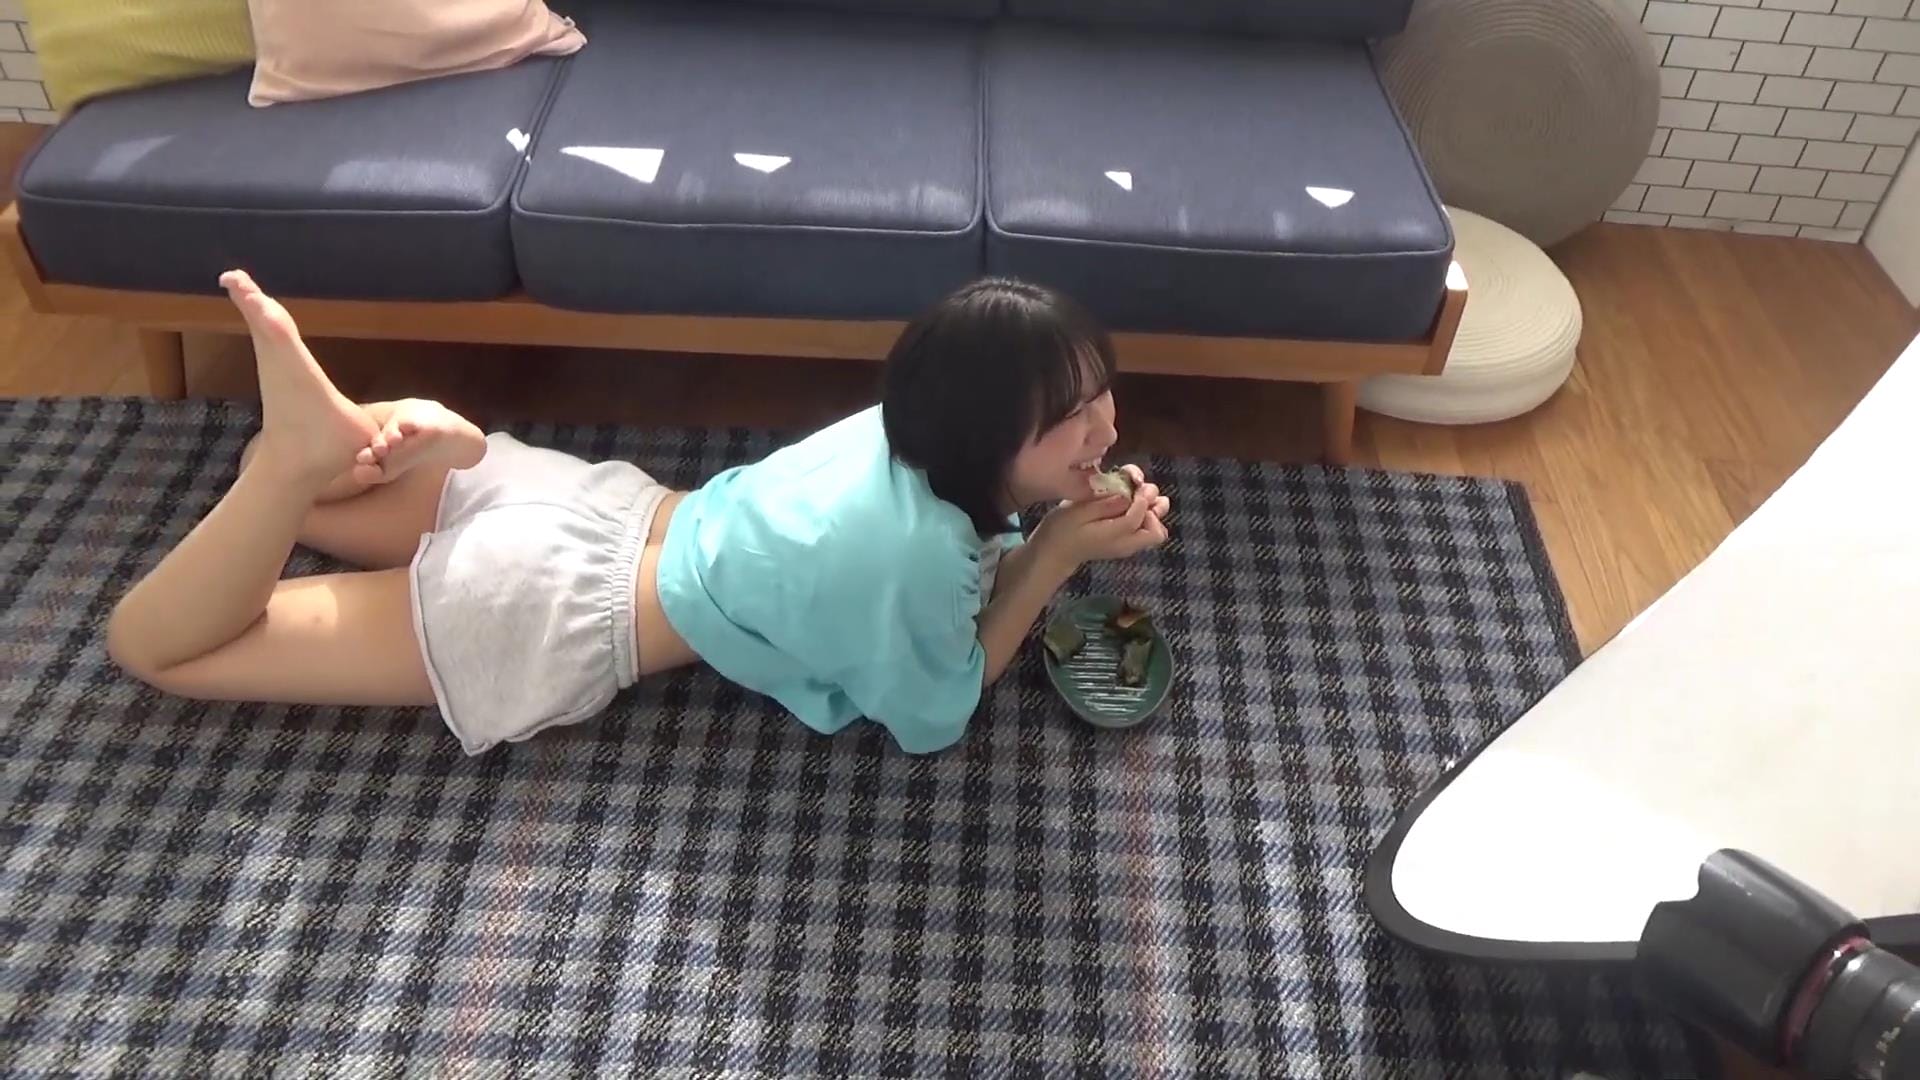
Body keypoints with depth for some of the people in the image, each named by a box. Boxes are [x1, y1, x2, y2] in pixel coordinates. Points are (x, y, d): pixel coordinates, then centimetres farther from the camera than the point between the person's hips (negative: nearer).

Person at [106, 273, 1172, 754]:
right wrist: (1055, 554, -16)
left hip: (596, 514, 7)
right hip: (544, 622, -7)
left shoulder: (909, 431, -5)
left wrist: (1075, 524, -6)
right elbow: (938, 714, -11)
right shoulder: (915, 550, -28)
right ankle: (305, 451, -9)